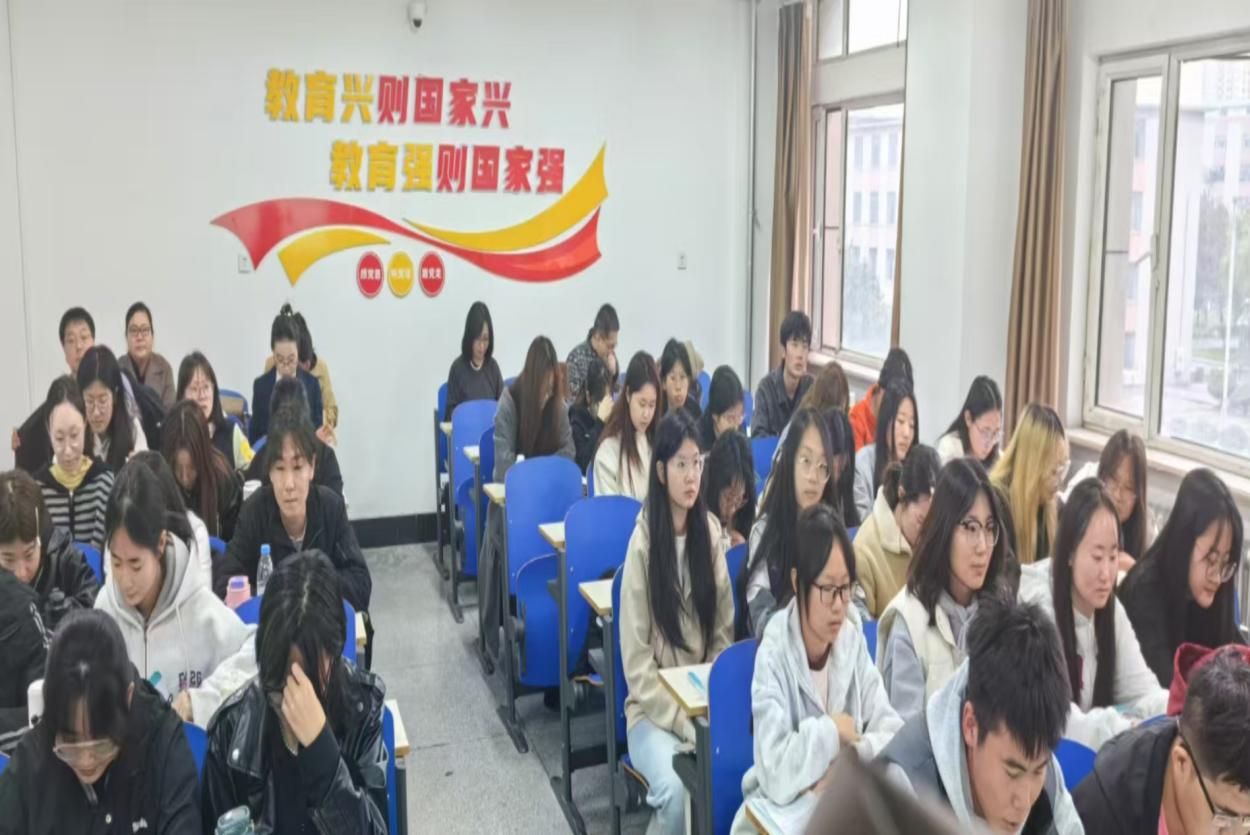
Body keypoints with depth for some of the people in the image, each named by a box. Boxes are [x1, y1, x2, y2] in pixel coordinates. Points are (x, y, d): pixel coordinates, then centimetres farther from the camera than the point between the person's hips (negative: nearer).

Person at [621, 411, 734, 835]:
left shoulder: (710, 531, 2)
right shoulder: (643, 542, -12)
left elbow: (724, 634, 6)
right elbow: (636, 662, -12)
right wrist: (683, 722, -18)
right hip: (654, 706, -4)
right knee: (677, 791, -29)